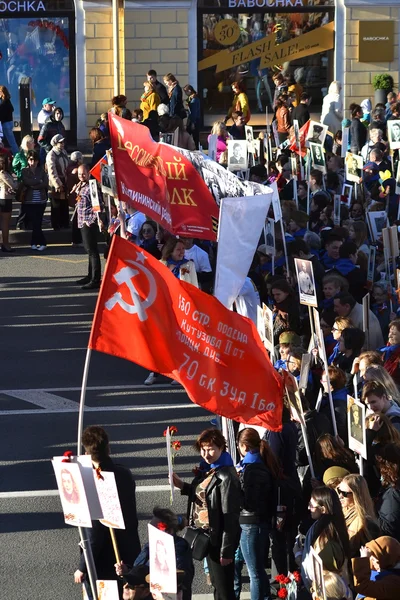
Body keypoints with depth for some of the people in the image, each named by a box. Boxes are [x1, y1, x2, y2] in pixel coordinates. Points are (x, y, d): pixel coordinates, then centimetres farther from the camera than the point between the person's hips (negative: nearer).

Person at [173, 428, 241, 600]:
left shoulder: (226, 477, -19)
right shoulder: (206, 470, 7)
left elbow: (230, 516, -20)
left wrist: (226, 550, -21)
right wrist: (182, 486, 5)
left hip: (218, 538, -9)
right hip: (205, 535, 9)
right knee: (216, 585, 20)